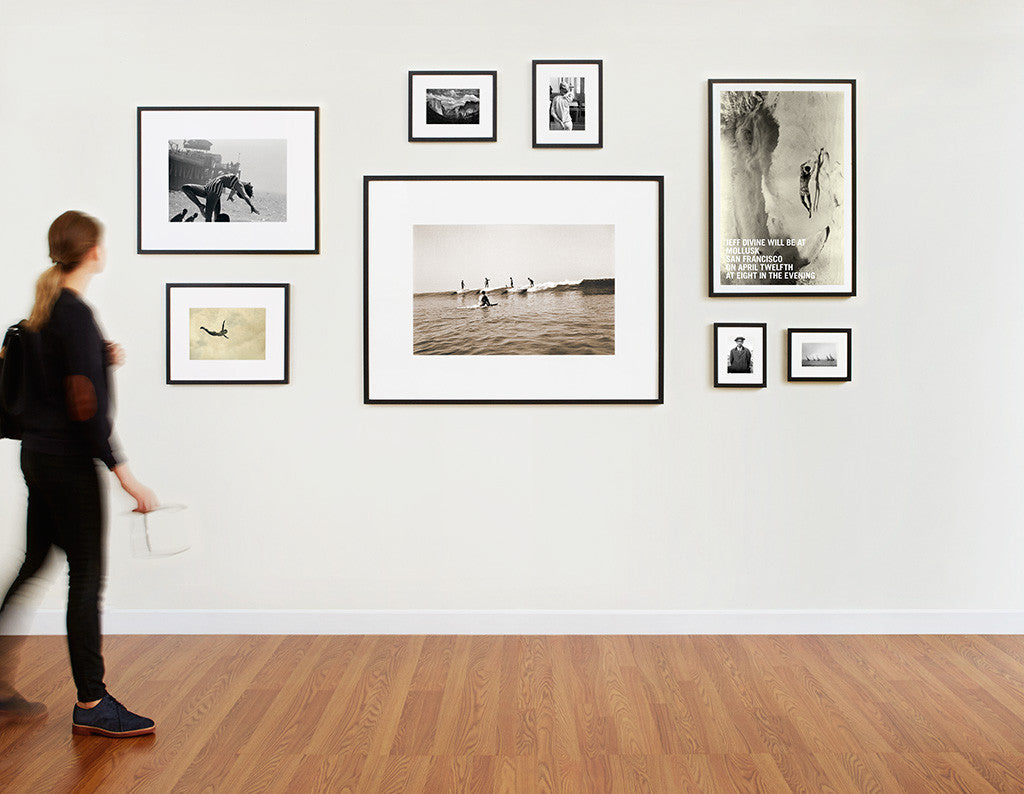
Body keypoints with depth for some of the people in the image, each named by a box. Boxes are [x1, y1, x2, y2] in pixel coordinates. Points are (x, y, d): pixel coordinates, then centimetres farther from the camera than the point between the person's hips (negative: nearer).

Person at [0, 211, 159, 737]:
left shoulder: (44, 309, 11)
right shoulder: (76, 314, -17)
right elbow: (84, 406, -22)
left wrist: (101, 359, 8)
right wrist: (122, 471, -22)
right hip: (68, 460, -9)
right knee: (86, 575, -2)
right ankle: (91, 704, 7)